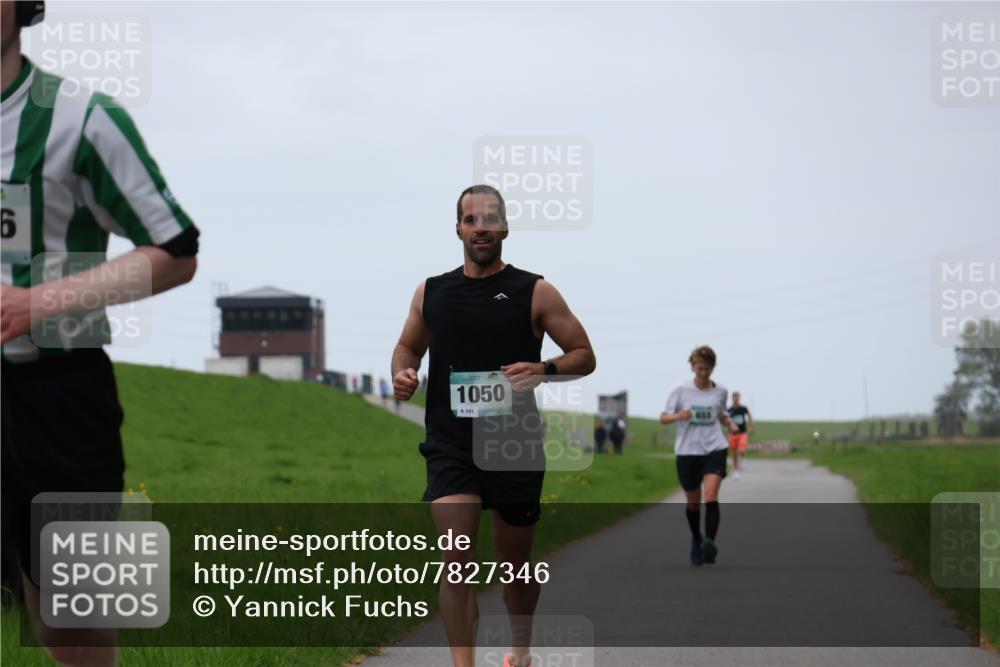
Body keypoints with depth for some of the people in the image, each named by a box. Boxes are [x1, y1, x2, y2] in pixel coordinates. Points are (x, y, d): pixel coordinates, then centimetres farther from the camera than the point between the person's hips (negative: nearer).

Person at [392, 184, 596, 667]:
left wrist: (544, 370, -18)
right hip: (450, 444, 0)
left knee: (515, 561, 15)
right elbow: (408, 345, 23)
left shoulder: (534, 292, -1)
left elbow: (584, 356, 2)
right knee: (456, 559, -16)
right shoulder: (431, 293, 6)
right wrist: (402, 373, 0)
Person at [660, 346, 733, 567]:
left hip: (714, 449, 0)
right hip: (687, 451, 0)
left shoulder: (720, 391, 7)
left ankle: (710, 542, -28)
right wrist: (678, 416, -22)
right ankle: (696, 540, 33)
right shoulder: (681, 390, 0)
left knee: (711, 496, -21)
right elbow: (663, 418, -1)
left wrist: (731, 424, 3)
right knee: (693, 502, 10)